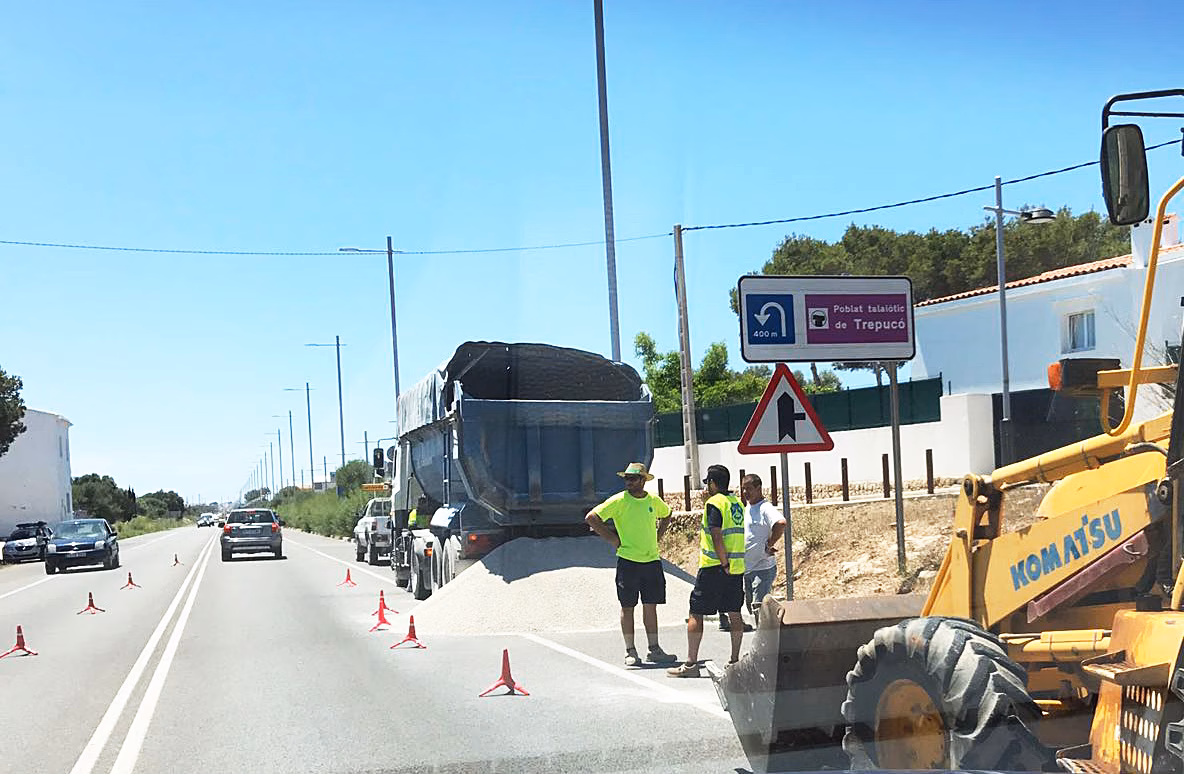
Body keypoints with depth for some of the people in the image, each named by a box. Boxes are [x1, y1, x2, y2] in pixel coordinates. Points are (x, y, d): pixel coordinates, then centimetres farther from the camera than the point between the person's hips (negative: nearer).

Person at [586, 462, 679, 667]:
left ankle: (654, 649, 14)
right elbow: (591, 517, -8)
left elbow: (666, 515, 28)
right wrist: (612, 538, -8)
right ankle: (630, 651, 7)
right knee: (627, 607, 0)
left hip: (652, 561, 4)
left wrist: (657, 535, 14)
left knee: (651, 606, 7)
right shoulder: (619, 501, -7)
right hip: (628, 561, -4)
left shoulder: (654, 501, 6)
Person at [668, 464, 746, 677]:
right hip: (737, 566, 8)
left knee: (696, 614, -2)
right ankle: (735, 660, 12)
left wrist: (724, 565, -17)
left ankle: (691, 663, -3)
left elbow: (717, 537, -19)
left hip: (715, 567, -8)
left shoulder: (714, 503, -11)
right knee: (734, 613, 10)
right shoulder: (737, 502, 11)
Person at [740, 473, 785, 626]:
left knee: (759, 607, -13)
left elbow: (781, 523, -33)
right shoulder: (746, 509, 15)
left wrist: (769, 545, -24)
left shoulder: (766, 508, -14)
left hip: (763, 568, -9)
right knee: (751, 606, 15)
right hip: (746, 569, 9)